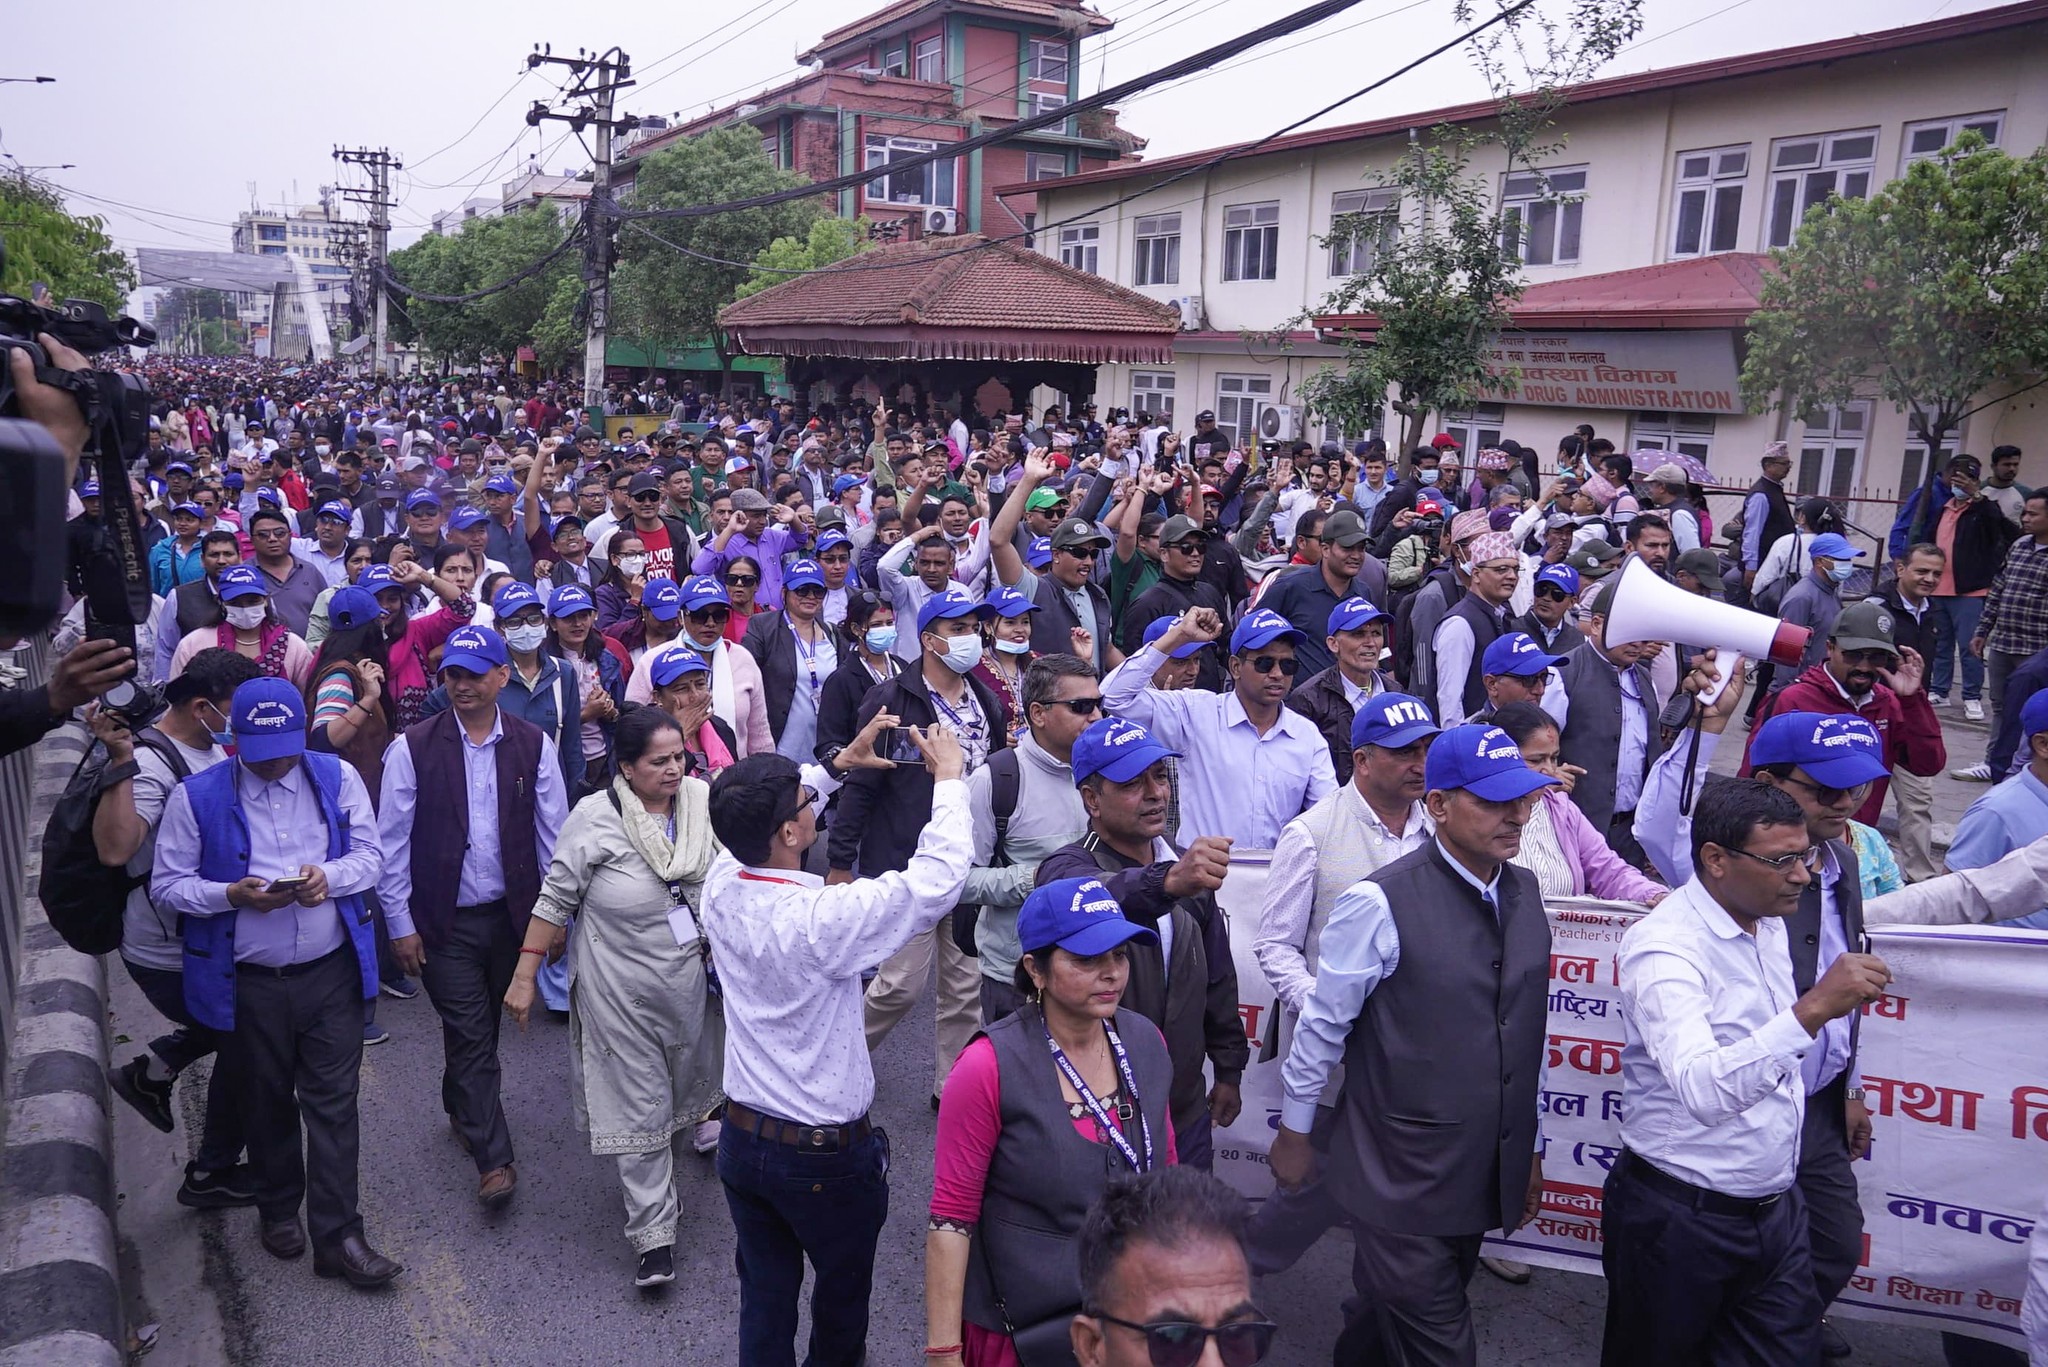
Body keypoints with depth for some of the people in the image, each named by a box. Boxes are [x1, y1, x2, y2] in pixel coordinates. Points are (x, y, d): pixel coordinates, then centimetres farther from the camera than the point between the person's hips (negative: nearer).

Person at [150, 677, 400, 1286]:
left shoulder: (338, 778, -2)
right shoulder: (196, 796, -7)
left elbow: (369, 856, 4)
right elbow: (167, 885, -2)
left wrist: (330, 877, -18)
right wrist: (232, 895, -20)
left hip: (331, 972, 0)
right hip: (248, 981, 0)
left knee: (334, 1103, 2)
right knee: (266, 1102, 17)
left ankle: (337, 1235, 10)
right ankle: (279, 1209, 39)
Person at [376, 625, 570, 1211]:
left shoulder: (534, 745, -3)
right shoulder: (413, 749, -8)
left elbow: (553, 832, 2)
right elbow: (392, 842, -3)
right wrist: (401, 922, -4)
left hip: (511, 914, 2)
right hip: (445, 921, -2)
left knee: (481, 1029, 18)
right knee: (471, 1035, -1)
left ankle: (461, 1110, 44)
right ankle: (493, 1158, 7)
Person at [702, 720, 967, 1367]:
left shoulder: (722, 887, -12)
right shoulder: (822, 921, -30)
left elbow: (763, 819, 9)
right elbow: (938, 877, -27)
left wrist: (838, 762, 10)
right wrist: (949, 777, -14)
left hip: (742, 1139, 5)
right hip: (826, 1156, -5)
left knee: (764, 1298, 19)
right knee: (842, 1289, 23)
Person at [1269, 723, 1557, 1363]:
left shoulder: (1524, 892, 2)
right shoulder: (1380, 903, -20)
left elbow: (1529, 1030, 11)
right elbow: (1322, 1023, -10)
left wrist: (1529, 1148, 16)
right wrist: (1294, 1132, -1)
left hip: (1487, 1177, 6)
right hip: (1403, 1181, -6)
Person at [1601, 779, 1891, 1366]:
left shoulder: (1770, 925, 3)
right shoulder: (1665, 947, -25)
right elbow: (1702, 1090, -39)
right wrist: (1812, 1010, -46)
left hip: (1777, 1206, 7)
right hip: (1683, 1219, -7)